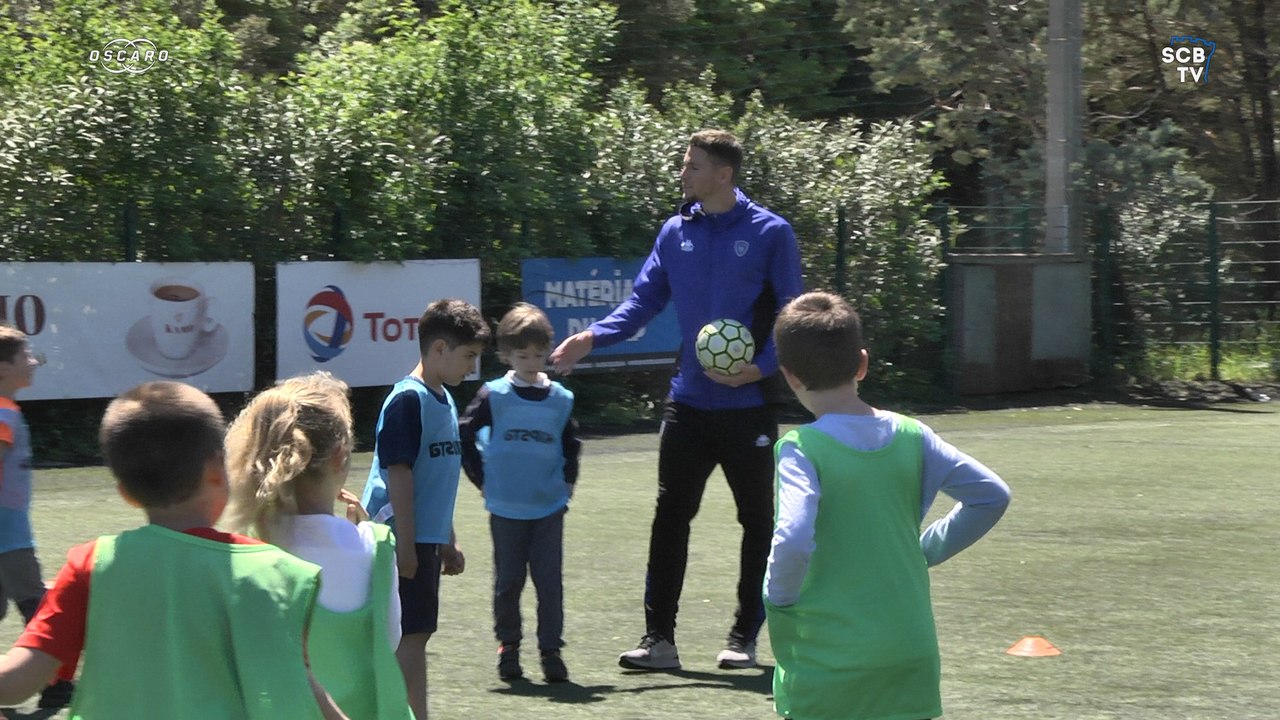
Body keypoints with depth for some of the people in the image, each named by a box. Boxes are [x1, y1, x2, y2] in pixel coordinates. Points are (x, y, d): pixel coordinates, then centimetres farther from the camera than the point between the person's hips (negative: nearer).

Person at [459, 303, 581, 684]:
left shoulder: (560, 399, 4)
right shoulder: (493, 396, -3)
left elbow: (571, 446, 18)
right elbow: (464, 436, 2)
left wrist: (566, 483, 9)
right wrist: (482, 478, 0)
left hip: (549, 508, 1)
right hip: (506, 509, -1)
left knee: (550, 581, -2)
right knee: (508, 581, 6)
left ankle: (551, 649, 4)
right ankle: (508, 645, 19)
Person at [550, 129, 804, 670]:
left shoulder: (770, 233, -6)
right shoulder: (676, 233, 6)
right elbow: (644, 300, 8)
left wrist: (761, 367, -19)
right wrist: (593, 337, -7)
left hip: (749, 404, -3)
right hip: (689, 399, 4)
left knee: (756, 519, 6)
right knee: (670, 517, 0)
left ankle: (744, 637, 17)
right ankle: (658, 638, 4)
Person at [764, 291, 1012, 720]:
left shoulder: (802, 450, -14)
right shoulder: (910, 436, 2)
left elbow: (793, 540, -28)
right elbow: (991, 495, 7)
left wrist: (779, 597, -10)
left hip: (828, 659, -5)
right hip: (912, 649, 5)